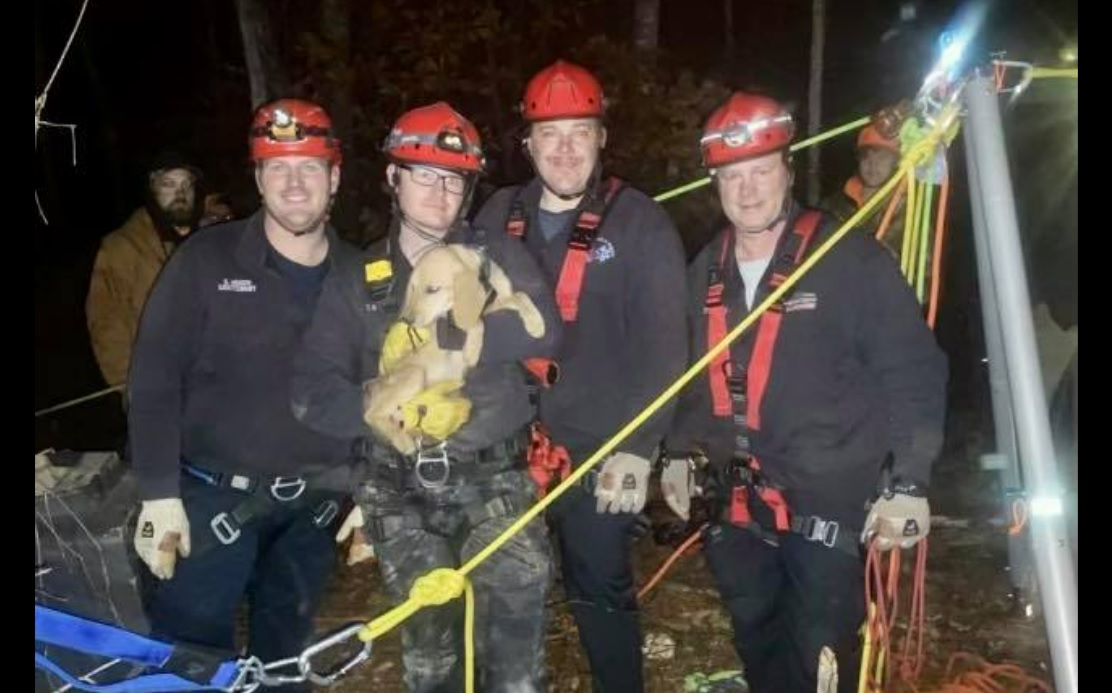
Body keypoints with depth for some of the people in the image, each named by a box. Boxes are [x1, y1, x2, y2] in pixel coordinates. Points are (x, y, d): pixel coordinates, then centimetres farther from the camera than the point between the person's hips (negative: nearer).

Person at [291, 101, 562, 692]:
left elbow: (542, 329, -15)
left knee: (515, 593, -18)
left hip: (494, 481, -1)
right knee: (429, 644, 6)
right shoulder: (356, 282, 7)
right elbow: (312, 392, -3)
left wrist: (440, 336, -19)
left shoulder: (496, 256, 4)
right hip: (403, 493, 2)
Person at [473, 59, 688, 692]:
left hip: (599, 451, -4)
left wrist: (638, 448, -14)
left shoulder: (641, 222, -6)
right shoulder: (499, 217, 7)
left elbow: (664, 346, -9)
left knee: (601, 594, 8)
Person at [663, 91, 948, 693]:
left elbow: (914, 375, -11)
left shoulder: (852, 259, -11)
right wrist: (680, 452, 12)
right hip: (739, 501, 6)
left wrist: (908, 484, -14)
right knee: (757, 639, 20)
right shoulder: (707, 270, 7)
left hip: (830, 501, -5)